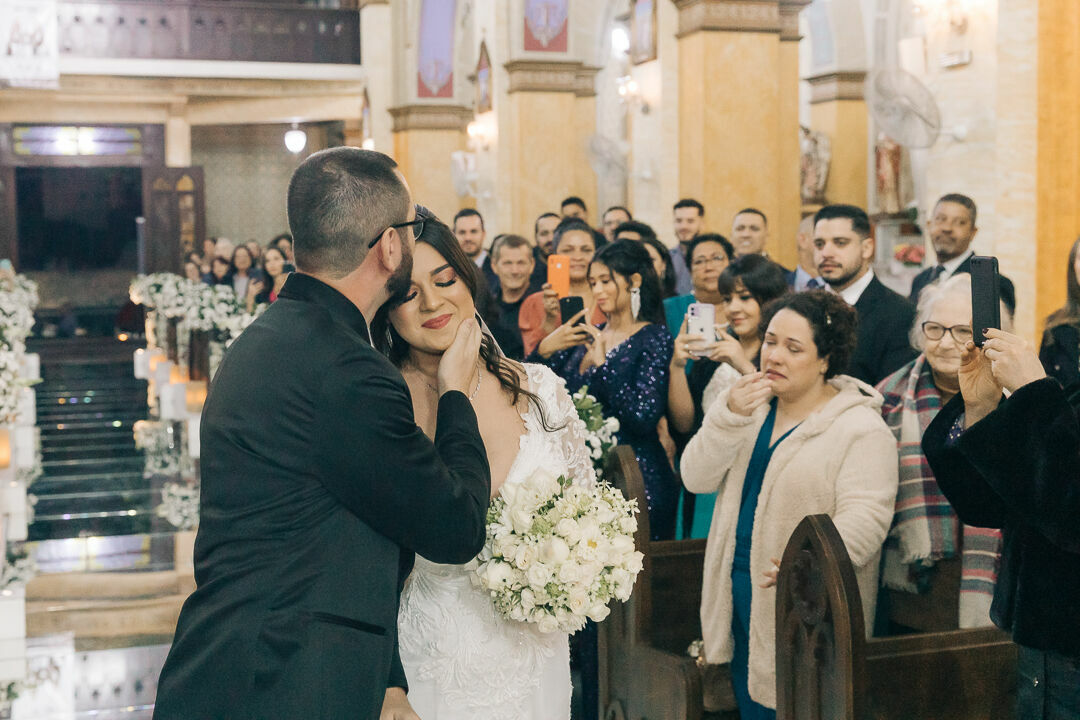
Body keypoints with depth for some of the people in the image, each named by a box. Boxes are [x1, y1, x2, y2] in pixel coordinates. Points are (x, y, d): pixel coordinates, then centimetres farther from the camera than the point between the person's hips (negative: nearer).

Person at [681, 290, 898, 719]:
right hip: (738, 603, 6)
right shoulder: (749, 406, 8)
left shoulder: (861, 428, -12)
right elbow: (696, 479, 0)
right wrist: (730, 417, -15)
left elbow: (864, 517, -21)